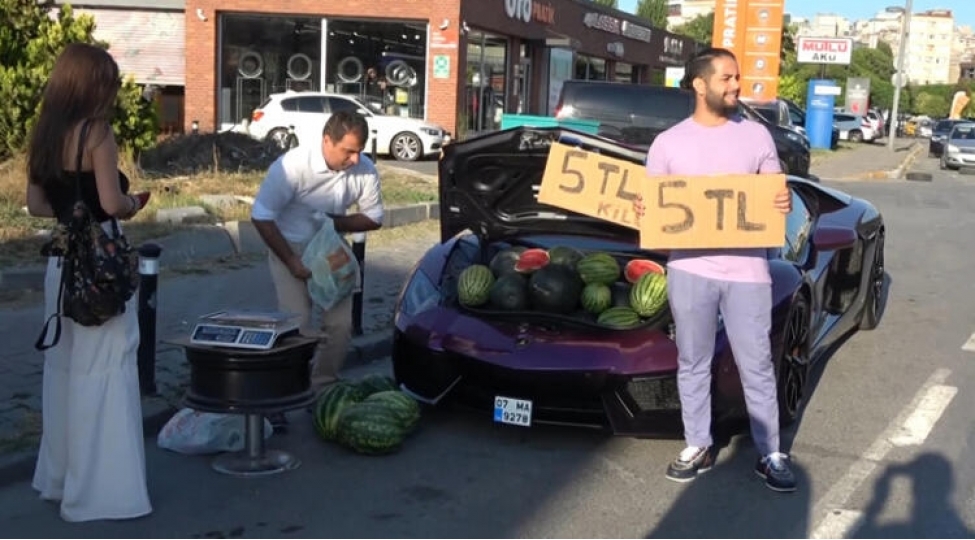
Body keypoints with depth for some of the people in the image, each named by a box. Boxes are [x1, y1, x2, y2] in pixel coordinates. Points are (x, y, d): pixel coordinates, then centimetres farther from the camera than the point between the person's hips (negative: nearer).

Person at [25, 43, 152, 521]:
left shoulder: (42, 135, 9)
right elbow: (113, 204, -19)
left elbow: (36, 205, 13)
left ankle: (58, 476, 28)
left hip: (62, 260, 8)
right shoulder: (97, 132, -13)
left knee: (62, 367, 17)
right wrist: (134, 203, 1)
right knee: (104, 371, -3)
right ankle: (101, 490, 1)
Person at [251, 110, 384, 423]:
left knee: (340, 324, -1)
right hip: (289, 247, -4)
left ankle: (323, 390, 17)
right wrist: (293, 262, -22)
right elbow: (261, 217, -21)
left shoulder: (365, 170, -16)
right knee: (298, 326, -13)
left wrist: (335, 221, -21)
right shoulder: (293, 165, -28)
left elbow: (374, 218, -3)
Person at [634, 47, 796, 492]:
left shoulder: (756, 135, 5)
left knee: (756, 366, 5)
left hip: (746, 270, 0)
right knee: (693, 365, 11)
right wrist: (641, 210, -14)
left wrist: (785, 203, -11)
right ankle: (698, 447, 25)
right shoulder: (668, 142, 3)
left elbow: (774, 192, 12)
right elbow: (652, 204, 9)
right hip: (690, 269, 0)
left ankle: (770, 455, 18)